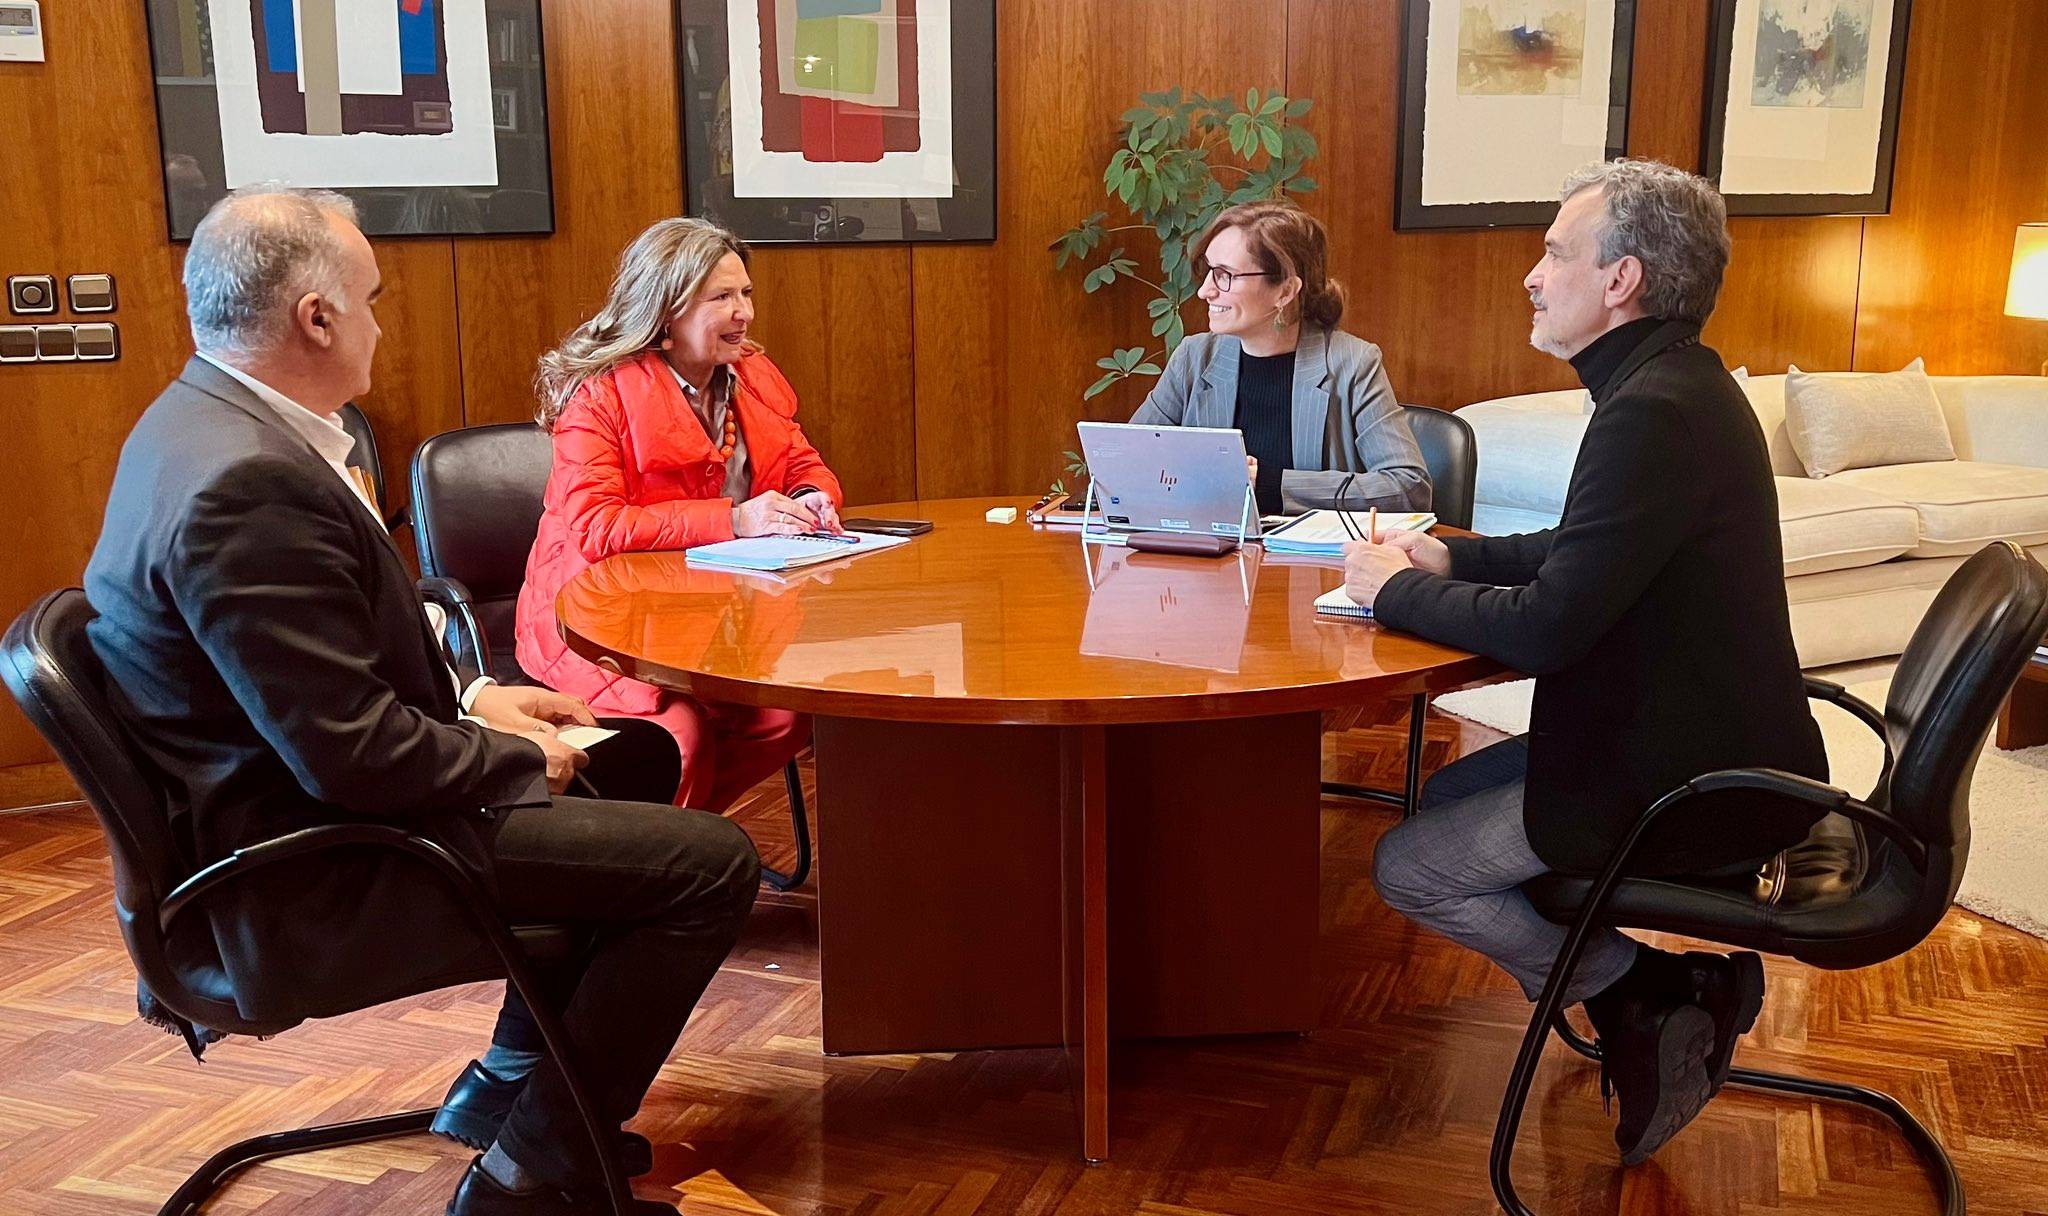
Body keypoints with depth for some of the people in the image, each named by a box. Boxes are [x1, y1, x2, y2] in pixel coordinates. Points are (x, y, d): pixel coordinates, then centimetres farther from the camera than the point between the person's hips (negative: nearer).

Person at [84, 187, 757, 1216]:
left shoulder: (206, 422, 6)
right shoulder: (249, 483, -27)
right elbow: (354, 754, -27)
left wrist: (466, 697, 6)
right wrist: (520, 759, -11)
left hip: (283, 798, 11)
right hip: (307, 871, -11)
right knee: (710, 861, -14)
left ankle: (514, 1082, 30)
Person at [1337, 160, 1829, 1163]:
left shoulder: (1654, 414, -26)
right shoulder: (1674, 387, 8)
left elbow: (1543, 630, -27)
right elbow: (1578, 555, 19)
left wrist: (1396, 592, -12)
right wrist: (1448, 555, 6)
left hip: (1691, 784, -10)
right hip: (1691, 739, 10)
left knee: (1408, 870, -4)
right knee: (1448, 795, 19)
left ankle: (1649, 997, 5)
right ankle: (1667, 997, 15)